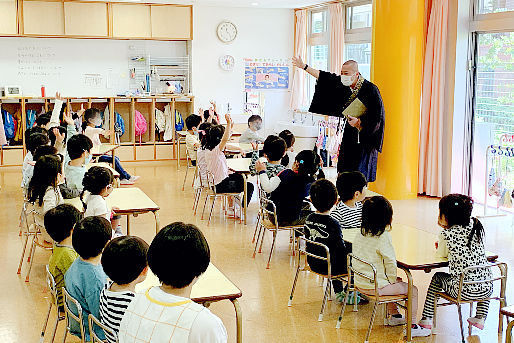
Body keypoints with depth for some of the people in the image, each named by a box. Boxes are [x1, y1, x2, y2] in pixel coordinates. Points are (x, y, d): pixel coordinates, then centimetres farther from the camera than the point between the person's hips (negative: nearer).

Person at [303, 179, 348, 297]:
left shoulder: (309, 219, -5)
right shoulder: (333, 224, -25)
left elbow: (308, 243, 7)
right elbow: (342, 250, -20)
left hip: (313, 264, 7)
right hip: (328, 267, -7)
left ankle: (338, 292, 40)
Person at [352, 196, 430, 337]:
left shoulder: (360, 234, 4)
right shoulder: (383, 237, -20)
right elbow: (390, 262, -19)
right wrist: (393, 279, 0)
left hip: (360, 282, 9)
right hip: (375, 286, -8)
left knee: (394, 283, 34)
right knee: (413, 290, 6)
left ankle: (393, 315, 45)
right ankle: (412, 326, 9)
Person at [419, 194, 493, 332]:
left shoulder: (447, 234, -10)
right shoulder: (477, 226, 4)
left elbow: (442, 254, 8)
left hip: (464, 291, -4)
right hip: (486, 289, 4)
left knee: (437, 278, 24)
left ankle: (426, 319, 26)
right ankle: (480, 318, 30)